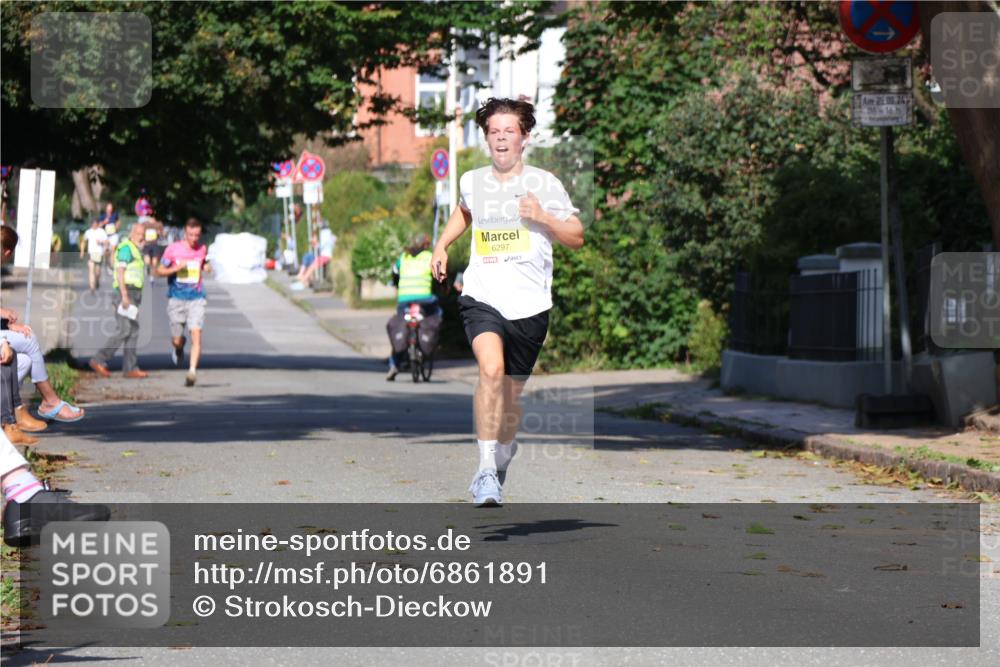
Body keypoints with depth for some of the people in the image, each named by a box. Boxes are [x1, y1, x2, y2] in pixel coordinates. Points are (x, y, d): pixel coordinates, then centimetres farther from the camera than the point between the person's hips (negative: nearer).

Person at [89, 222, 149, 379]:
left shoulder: (136, 250, 23)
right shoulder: (126, 248, -8)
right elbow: (120, 272, -16)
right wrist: (125, 296, -23)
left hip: (133, 295, 10)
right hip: (126, 292, -10)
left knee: (133, 331, 5)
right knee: (125, 330, -15)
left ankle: (130, 368, 5)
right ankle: (99, 360, -11)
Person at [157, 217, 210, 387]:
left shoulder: (203, 249, 3)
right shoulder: (173, 249, -4)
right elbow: (160, 270, 1)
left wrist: (207, 267, 0)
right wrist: (176, 268, -16)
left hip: (196, 298, 1)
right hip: (176, 298, -1)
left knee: (196, 334, -16)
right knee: (177, 339, 4)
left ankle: (192, 371, -17)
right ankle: (179, 348, 41)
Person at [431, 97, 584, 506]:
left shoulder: (544, 184, -1)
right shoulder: (471, 182, 7)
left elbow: (576, 239, 3)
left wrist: (542, 217, -13)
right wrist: (441, 246, 18)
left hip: (529, 305, 0)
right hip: (482, 297, 0)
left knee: (511, 393, 12)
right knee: (491, 369, -27)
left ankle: (502, 459, 39)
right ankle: (486, 471, -26)